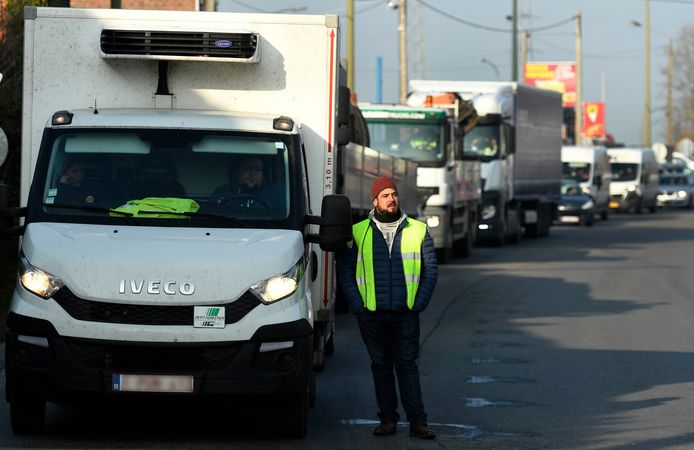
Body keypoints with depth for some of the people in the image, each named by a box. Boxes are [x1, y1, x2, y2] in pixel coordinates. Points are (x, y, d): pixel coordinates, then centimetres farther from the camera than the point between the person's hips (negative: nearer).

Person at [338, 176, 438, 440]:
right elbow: (345, 270, 7)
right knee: (381, 366, 6)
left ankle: (417, 422, -3)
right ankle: (387, 420, 11)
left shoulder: (417, 231, 6)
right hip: (371, 314, 1)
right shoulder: (359, 232, 5)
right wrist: (356, 305, -2)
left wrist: (420, 303, -1)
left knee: (407, 365, -2)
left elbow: (431, 269, 9)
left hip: (406, 313, -1)